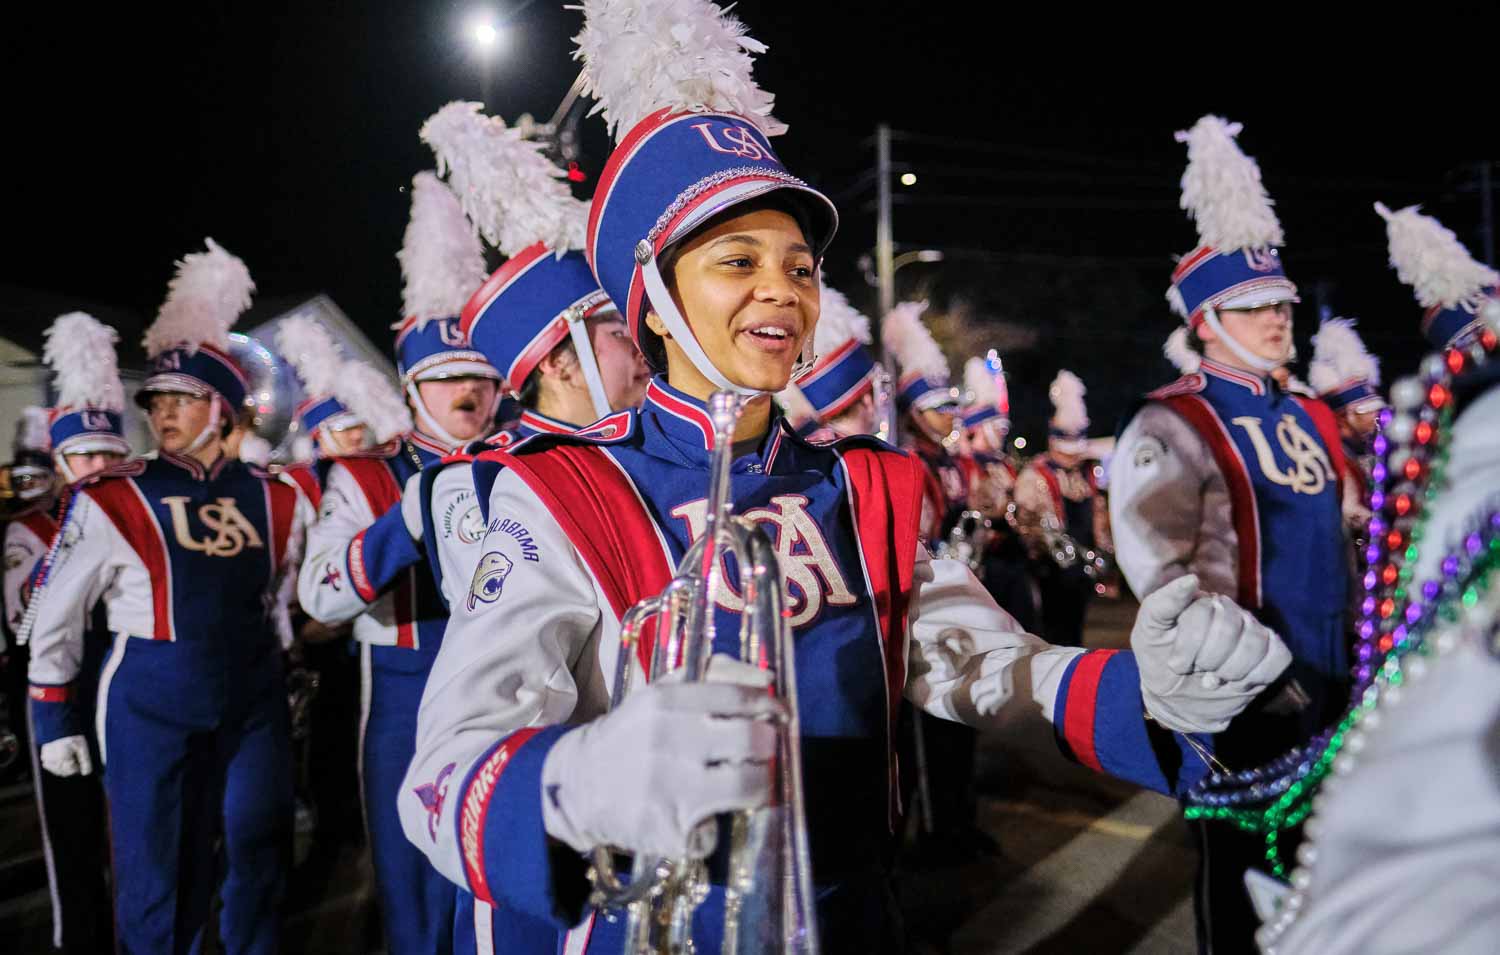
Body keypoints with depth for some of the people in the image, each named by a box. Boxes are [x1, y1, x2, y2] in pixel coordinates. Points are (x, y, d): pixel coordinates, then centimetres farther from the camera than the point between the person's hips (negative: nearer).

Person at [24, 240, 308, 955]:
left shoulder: (273, 500, 3)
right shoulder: (111, 502, -6)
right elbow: (55, 616, 0)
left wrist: (280, 675, 17)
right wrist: (55, 717, 1)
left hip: (251, 699, 3)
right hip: (151, 701, -2)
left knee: (258, 853, 7)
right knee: (156, 863, 7)